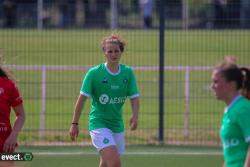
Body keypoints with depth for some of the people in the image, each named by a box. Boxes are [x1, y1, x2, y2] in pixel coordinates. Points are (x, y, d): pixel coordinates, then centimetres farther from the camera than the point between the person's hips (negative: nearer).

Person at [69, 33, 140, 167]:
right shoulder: (94, 73, -10)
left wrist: (135, 116, -18)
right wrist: (74, 123, -7)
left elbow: (134, 98, 1)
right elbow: (81, 99, -7)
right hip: (98, 124, -5)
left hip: (117, 125, 5)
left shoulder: (128, 72, 1)